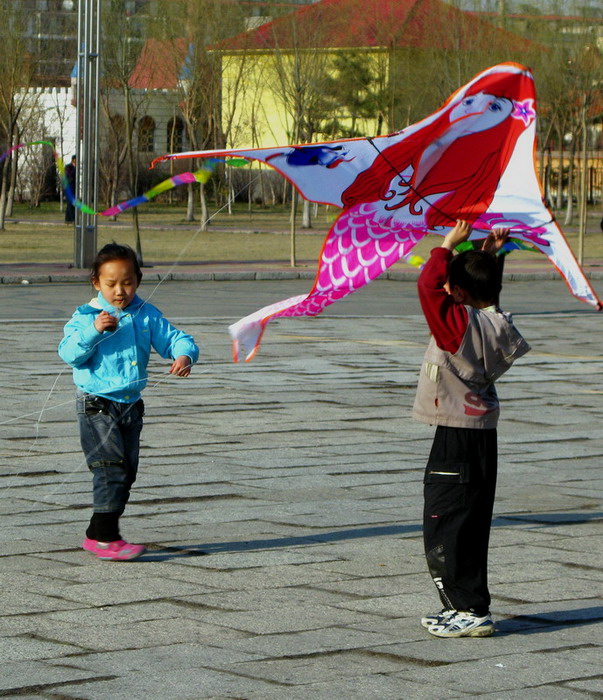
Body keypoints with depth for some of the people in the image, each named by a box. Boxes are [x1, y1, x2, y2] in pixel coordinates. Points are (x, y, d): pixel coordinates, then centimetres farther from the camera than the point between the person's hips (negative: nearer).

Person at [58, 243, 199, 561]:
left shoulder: (147, 316, 5)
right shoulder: (85, 317, -6)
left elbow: (175, 339, 3)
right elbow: (68, 353, -16)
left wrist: (184, 355, -19)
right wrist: (93, 330, -29)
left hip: (130, 404, 6)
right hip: (96, 405, -6)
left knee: (127, 472, 10)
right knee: (111, 467, -14)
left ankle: (97, 535, 20)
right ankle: (105, 538, -12)